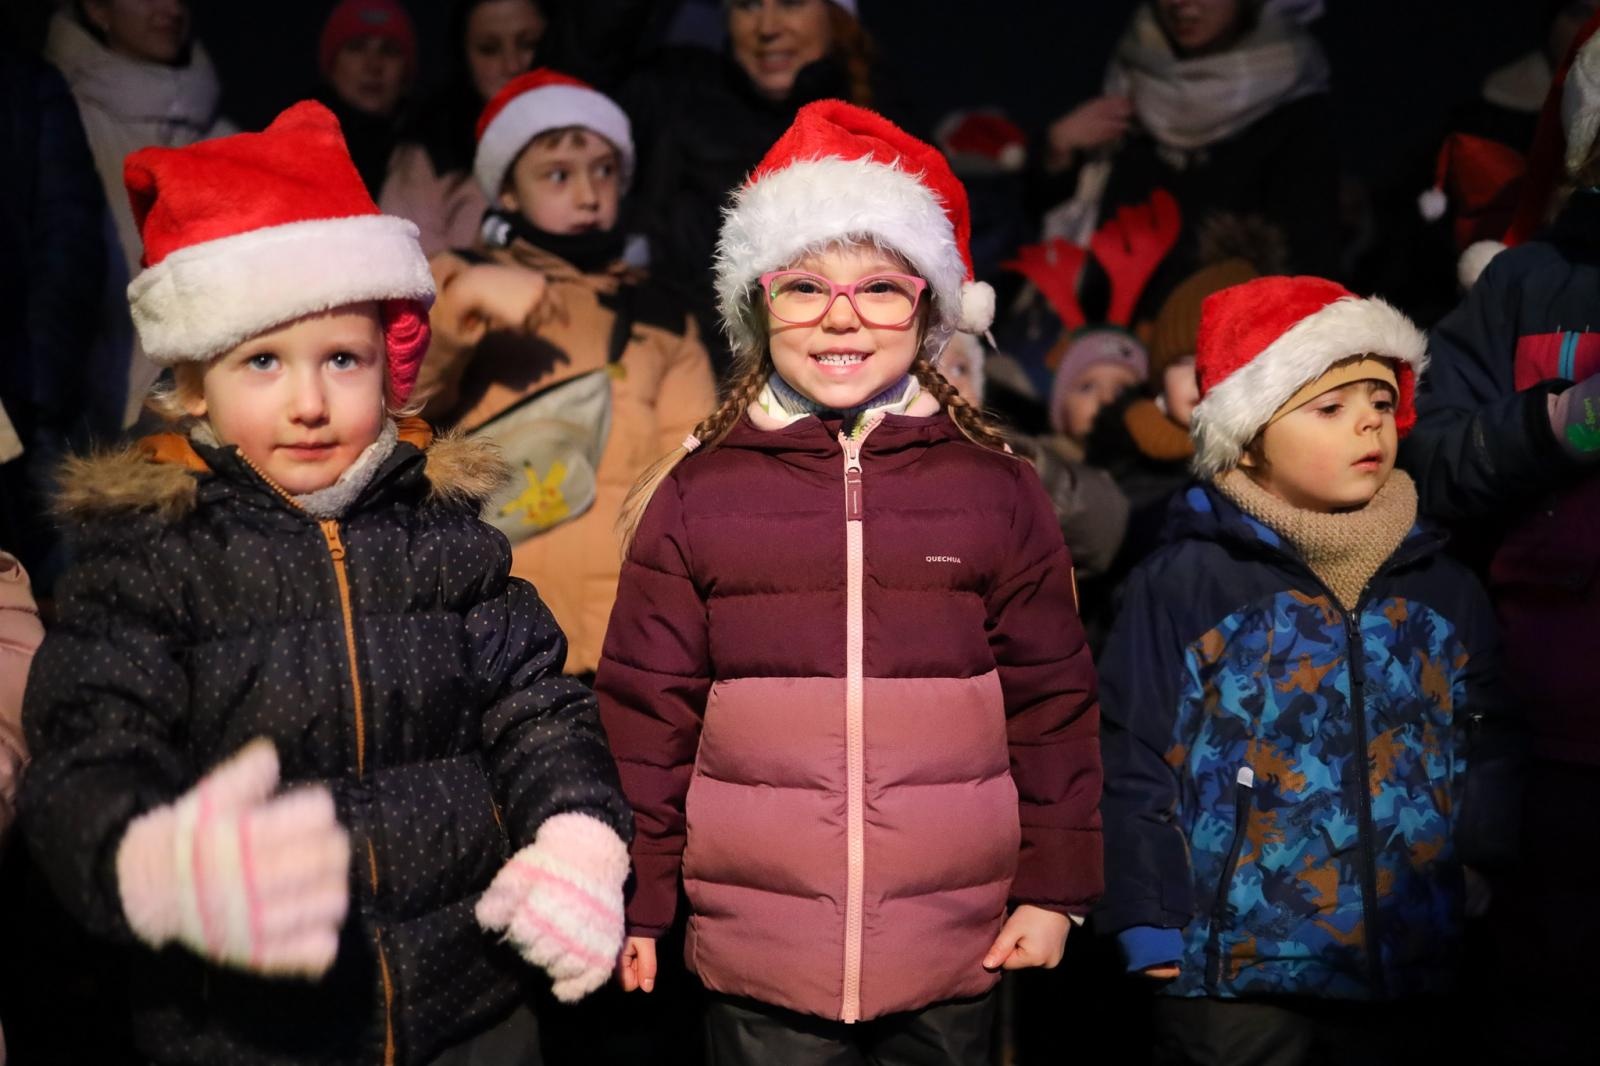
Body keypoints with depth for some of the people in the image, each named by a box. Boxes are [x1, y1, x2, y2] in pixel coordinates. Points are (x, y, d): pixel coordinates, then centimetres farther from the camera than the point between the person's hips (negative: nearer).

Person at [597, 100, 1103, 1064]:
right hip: (754, 951, 0)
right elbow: (648, 711, 2)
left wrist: (1056, 887, 4)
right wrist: (636, 905, 2)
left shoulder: (998, 492, 2)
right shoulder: (695, 495, 1)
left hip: (956, 953, 1)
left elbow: (1052, 701, 5)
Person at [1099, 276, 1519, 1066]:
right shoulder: (1183, 585, -6)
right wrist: (1151, 926, -8)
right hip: (1230, 977, -4)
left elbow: (1486, 763, 14)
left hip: (1403, 974, 4)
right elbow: (1133, 764, -5)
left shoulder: (1445, 593, 8)